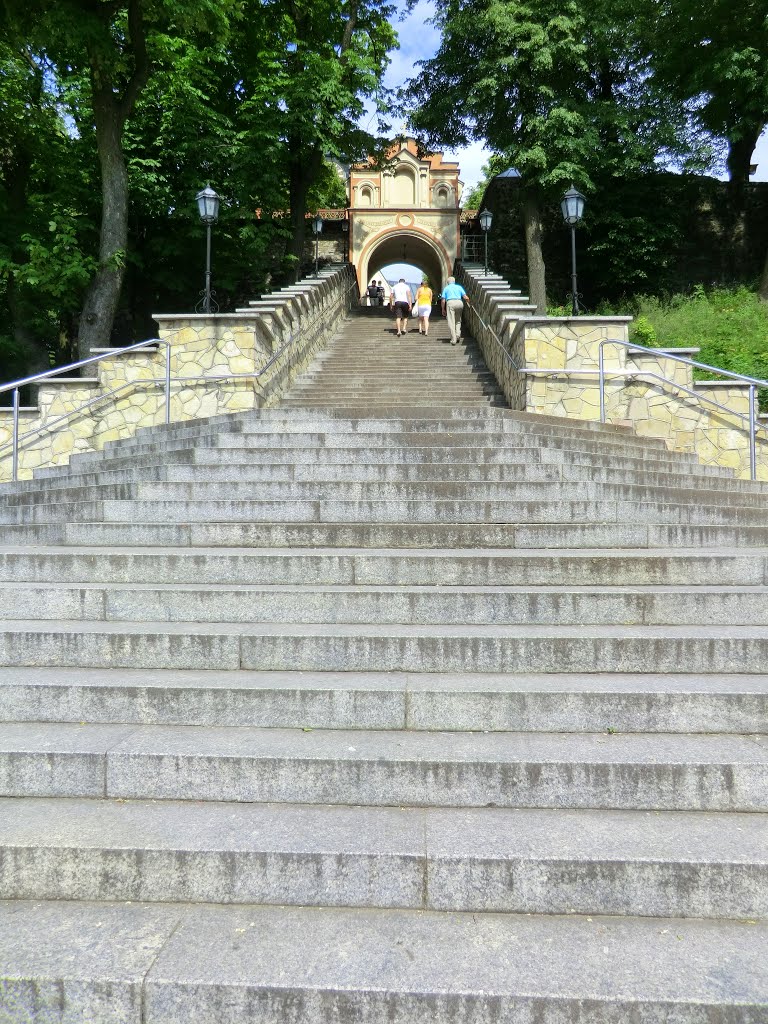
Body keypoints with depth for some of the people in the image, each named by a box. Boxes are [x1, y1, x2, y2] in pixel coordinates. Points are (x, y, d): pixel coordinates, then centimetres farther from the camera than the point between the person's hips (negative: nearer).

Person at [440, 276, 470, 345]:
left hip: (450, 303, -2)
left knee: (451, 322, -2)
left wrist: (443, 310, 18)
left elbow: (443, 300, 8)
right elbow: (466, 297, 9)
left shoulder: (446, 288, 18)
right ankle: (458, 335, -2)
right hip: (459, 303, 2)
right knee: (458, 321, 17)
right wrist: (468, 303, 27)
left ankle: (453, 340, -8)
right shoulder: (459, 287, 20)